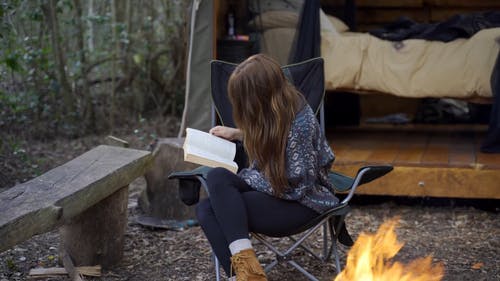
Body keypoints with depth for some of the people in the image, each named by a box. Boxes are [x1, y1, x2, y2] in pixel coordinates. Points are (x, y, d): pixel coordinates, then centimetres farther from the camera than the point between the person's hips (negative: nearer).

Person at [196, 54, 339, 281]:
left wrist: (243, 176, -12)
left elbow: (293, 187, -19)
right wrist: (238, 135, 14)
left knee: (219, 180, -25)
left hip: (301, 203, -8)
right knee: (205, 210, -18)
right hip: (273, 191, 8)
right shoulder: (272, 112, 1)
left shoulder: (299, 124, -23)